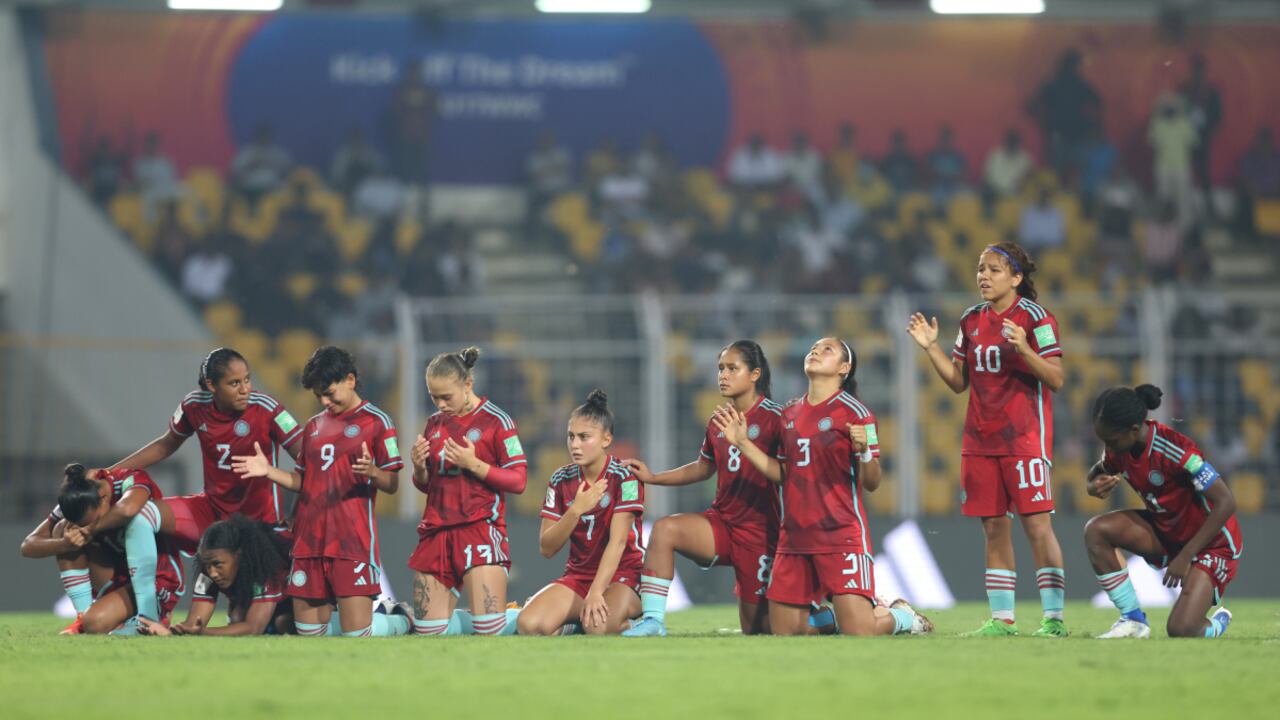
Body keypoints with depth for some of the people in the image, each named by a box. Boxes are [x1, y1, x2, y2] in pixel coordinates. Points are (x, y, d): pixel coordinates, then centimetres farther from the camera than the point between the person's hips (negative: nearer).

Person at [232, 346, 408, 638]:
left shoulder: (376, 422, 0)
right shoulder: (314, 426, 17)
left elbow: (392, 484, -3)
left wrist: (373, 472, -24)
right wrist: (269, 471, 3)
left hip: (353, 540, -6)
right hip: (309, 540, 6)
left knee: (356, 633, -10)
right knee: (308, 632, 6)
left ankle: (403, 622, 19)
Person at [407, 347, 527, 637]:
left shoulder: (496, 421, -4)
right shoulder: (434, 424, 14)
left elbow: (517, 481, -6)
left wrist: (473, 464, -16)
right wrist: (419, 467, -1)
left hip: (480, 530, -6)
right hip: (436, 533, 6)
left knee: (489, 629, -15)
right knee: (427, 632, 1)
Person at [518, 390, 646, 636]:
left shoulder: (624, 478, -10)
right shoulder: (561, 481, 3)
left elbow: (618, 542, -19)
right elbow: (546, 548, -3)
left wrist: (595, 593, -28)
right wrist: (576, 510, -18)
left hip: (623, 576, -4)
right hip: (577, 576, 4)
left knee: (598, 626, -36)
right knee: (529, 625, -24)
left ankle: (623, 622, 0)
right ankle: (573, 623, 8)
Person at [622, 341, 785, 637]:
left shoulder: (774, 418, -9)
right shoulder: (717, 424, 10)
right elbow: (704, 468, 26)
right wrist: (653, 478, 19)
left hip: (759, 532, -5)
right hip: (721, 523, 5)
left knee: (756, 628, 1)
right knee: (664, 529, -24)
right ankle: (653, 620, -25)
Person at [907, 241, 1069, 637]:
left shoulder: (1034, 317, -7)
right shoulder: (972, 320, 12)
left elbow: (1056, 379, -11)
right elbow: (959, 382, 16)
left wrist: (1024, 350, -26)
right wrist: (931, 347, 5)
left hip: (1024, 435, -6)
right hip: (980, 437, 6)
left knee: (1036, 523, -9)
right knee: (994, 528, 7)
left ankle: (1054, 618, -7)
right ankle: (1001, 619, 11)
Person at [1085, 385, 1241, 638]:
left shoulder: (1175, 450, -30)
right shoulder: (1119, 446, -8)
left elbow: (1225, 503, -29)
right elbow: (1102, 470, 16)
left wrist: (1185, 556, -27)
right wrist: (1094, 486, -11)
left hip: (1210, 542, -7)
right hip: (1165, 532, 7)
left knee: (1181, 630, -23)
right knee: (1096, 530, -15)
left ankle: (1216, 624, 16)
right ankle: (1133, 620, -4)